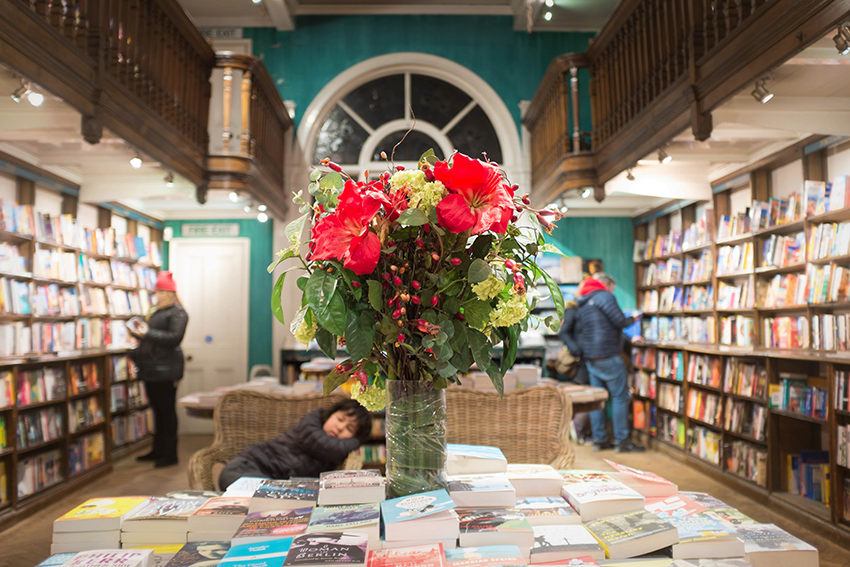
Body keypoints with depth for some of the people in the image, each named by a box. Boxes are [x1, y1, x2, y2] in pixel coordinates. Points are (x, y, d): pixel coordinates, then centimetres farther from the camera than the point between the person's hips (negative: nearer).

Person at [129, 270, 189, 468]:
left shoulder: (178, 313, -10)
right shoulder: (157, 312, 19)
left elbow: (174, 338, -23)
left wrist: (148, 333, -25)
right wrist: (138, 333, 14)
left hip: (166, 370, -9)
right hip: (152, 369, 9)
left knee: (167, 411, -3)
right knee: (157, 411, 15)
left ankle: (170, 454, 5)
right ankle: (158, 450, 26)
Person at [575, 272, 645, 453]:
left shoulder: (583, 303, 19)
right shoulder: (604, 296, -7)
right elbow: (619, 321, -14)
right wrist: (632, 319, 7)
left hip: (590, 356, 9)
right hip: (607, 355, -9)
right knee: (620, 396, -2)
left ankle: (599, 440, 13)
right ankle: (621, 440, 1)